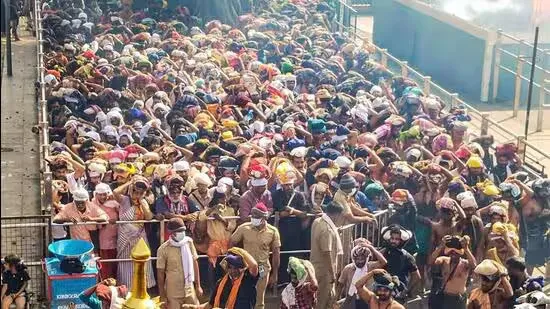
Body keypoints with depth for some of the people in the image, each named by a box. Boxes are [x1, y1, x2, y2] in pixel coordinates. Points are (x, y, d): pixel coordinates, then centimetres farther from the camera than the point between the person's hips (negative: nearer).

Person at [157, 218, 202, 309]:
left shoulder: (189, 242, -1)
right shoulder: (163, 249, -14)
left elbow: (195, 264, 7)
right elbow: (160, 272, -6)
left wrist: (198, 286, 9)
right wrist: (162, 295, -3)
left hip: (190, 290, 4)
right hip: (173, 294, -4)